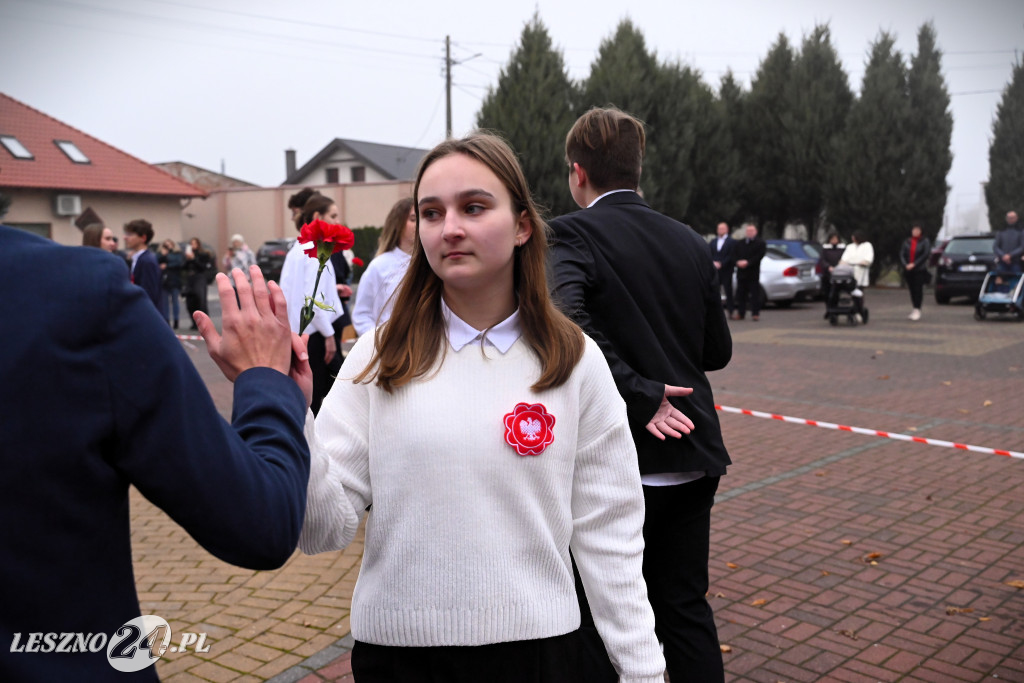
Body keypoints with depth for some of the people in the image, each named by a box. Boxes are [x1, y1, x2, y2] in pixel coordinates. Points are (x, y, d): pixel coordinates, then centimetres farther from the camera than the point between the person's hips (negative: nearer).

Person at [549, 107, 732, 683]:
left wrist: (639, 392, -22)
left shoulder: (573, 235, -12)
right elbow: (718, 350, 10)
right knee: (687, 608, 19)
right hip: (693, 459, 6)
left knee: (599, 624, 11)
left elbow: (566, 318, -31)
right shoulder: (691, 243, 5)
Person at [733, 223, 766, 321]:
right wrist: (738, 262, -10)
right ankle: (740, 313, 12)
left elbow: (759, 256, -9)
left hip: (753, 273, -4)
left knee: (754, 294, -3)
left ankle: (755, 313, 1)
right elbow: (736, 255, 11)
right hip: (741, 272, 4)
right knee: (741, 294, 6)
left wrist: (747, 262, -18)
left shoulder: (760, 243, 1)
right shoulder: (740, 243, 17)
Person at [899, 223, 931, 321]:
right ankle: (913, 309, 16)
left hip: (920, 270, -3)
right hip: (908, 271, 3)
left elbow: (926, 254, -9)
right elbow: (902, 254, 4)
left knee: (918, 289, -11)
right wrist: (905, 265, -13)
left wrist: (914, 264, -16)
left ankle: (917, 310, -13)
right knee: (912, 290, 6)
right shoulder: (907, 242, 10)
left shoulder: (925, 241, 1)